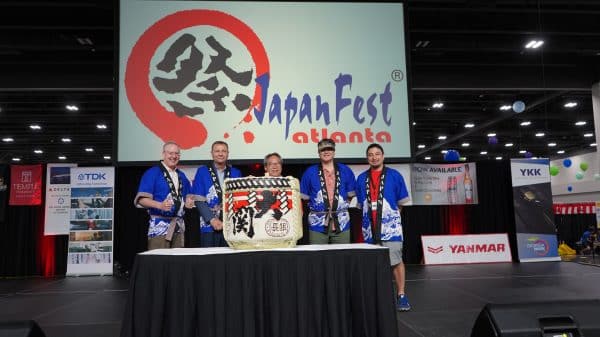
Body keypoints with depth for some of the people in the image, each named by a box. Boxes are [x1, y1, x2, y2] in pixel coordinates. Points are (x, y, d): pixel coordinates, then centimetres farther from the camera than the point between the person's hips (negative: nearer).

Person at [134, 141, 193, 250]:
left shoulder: (181, 175, 16)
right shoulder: (152, 173, -4)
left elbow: (186, 196, 24)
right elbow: (141, 199, -11)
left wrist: (188, 202, 1)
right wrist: (160, 205, -26)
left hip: (179, 226, 6)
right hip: (160, 225, -6)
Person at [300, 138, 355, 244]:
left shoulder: (345, 171, 8)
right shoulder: (310, 172, 3)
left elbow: (350, 195, 15)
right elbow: (304, 197, 9)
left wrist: (342, 206, 7)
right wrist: (314, 207, 4)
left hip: (342, 224, 2)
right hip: (318, 225, -1)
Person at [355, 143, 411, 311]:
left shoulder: (394, 175, 1)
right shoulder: (361, 178, 9)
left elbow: (401, 202, 7)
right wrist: (369, 216, 11)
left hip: (390, 225, -3)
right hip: (370, 227, 3)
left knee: (396, 260, -8)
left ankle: (401, 295, 4)